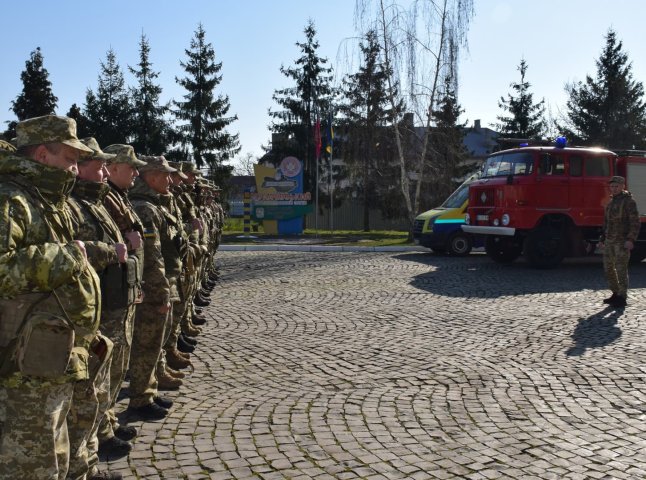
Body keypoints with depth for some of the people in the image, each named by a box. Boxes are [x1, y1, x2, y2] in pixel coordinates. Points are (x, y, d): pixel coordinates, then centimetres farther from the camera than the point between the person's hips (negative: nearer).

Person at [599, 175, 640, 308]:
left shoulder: (628, 201, -7)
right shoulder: (611, 203, 17)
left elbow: (635, 222, -13)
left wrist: (631, 239, -22)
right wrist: (602, 239, 20)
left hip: (622, 242, -8)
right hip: (609, 241, 8)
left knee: (621, 269, -7)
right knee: (608, 268, 10)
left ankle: (622, 298, -1)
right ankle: (616, 294, 21)